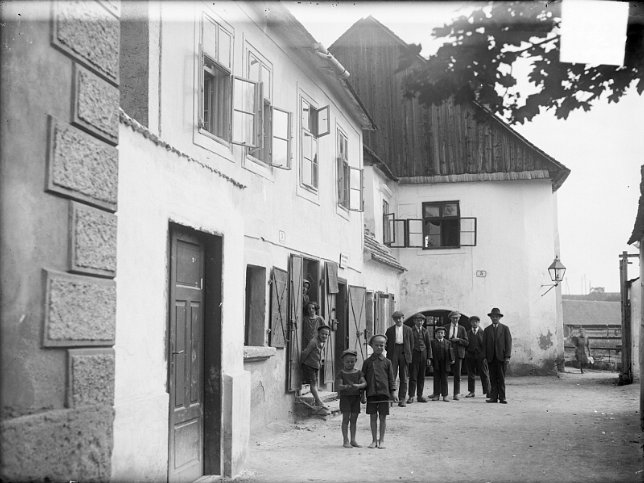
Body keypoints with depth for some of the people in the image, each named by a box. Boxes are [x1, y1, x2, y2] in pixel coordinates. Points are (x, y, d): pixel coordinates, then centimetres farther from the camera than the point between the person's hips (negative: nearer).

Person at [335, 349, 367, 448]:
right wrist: (346, 387, -31)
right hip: (345, 397, -3)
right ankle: (346, 440, -3)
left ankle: (353, 440, 13)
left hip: (356, 397, 3)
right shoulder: (341, 373, -2)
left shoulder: (358, 373, 6)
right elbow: (338, 386, -11)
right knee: (346, 418, -6)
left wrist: (358, 386, -25)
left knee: (354, 419, 7)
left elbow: (364, 383, -4)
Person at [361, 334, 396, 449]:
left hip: (384, 392, 0)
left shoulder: (387, 362, 4)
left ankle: (381, 440, 13)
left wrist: (393, 392, -1)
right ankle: (374, 440, 14)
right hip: (371, 393, 0)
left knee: (382, 416, 4)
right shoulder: (367, 362, 5)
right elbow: (364, 378, 7)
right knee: (373, 416, 4)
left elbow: (391, 378, 6)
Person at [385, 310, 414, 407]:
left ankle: (402, 399, 7)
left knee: (404, 378, 3)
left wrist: (408, 353, 5)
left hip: (404, 353, 1)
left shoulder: (408, 330, 9)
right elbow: (386, 343, 11)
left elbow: (411, 343, 11)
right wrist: (390, 351, 4)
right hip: (393, 354, -1)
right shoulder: (390, 330, 8)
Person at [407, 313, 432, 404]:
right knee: (413, 376, -5)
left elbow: (428, 345, 11)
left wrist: (429, 357, 4)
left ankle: (420, 396, 13)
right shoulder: (410, 330, 0)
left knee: (421, 377, 7)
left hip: (423, 354, 4)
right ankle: (411, 396, -3)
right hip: (413, 354, -3)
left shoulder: (425, 331, 11)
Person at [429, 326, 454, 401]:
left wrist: (452, 360, -8)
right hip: (436, 363, 0)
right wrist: (430, 361, -5)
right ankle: (436, 395, 11)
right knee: (436, 379, 5)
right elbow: (431, 352, 1)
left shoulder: (447, 342, 7)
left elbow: (450, 352, 2)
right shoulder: (433, 342, 5)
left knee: (444, 379, 4)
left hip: (444, 363, 0)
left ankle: (445, 395, 8)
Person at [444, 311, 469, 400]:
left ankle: (456, 394, 5)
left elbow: (467, 342, 5)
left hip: (458, 353, 0)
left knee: (457, 375, 0)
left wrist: (458, 340, -10)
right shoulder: (445, 327, 9)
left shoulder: (462, 329, 9)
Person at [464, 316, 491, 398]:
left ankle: (487, 392, 2)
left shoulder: (483, 333, 7)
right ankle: (471, 392, 11)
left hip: (481, 356, -2)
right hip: (470, 356, 2)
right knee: (471, 374, 4)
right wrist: (465, 354, -2)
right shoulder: (467, 333, 11)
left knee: (484, 374, -2)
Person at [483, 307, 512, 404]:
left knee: (501, 378, -2)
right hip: (491, 357, 2)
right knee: (493, 378, 0)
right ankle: (493, 397, 2)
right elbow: (484, 344, 11)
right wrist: (485, 357, 2)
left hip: (501, 357, -2)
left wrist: (507, 356, -7)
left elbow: (509, 342, 2)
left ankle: (502, 398, 0)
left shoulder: (505, 328, 8)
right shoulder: (487, 330, 13)